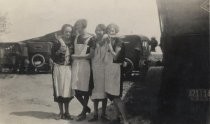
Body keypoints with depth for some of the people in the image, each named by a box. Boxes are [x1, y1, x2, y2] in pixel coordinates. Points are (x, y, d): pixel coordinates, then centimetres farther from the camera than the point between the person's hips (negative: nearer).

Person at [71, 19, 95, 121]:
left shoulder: (90, 39, -5)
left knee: (85, 89, 2)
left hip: (85, 65, -5)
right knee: (76, 91, 4)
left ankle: (84, 113, 15)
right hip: (75, 64, 5)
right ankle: (86, 108, 27)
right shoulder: (75, 37, 11)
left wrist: (77, 56, -10)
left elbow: (91, 55, -10)